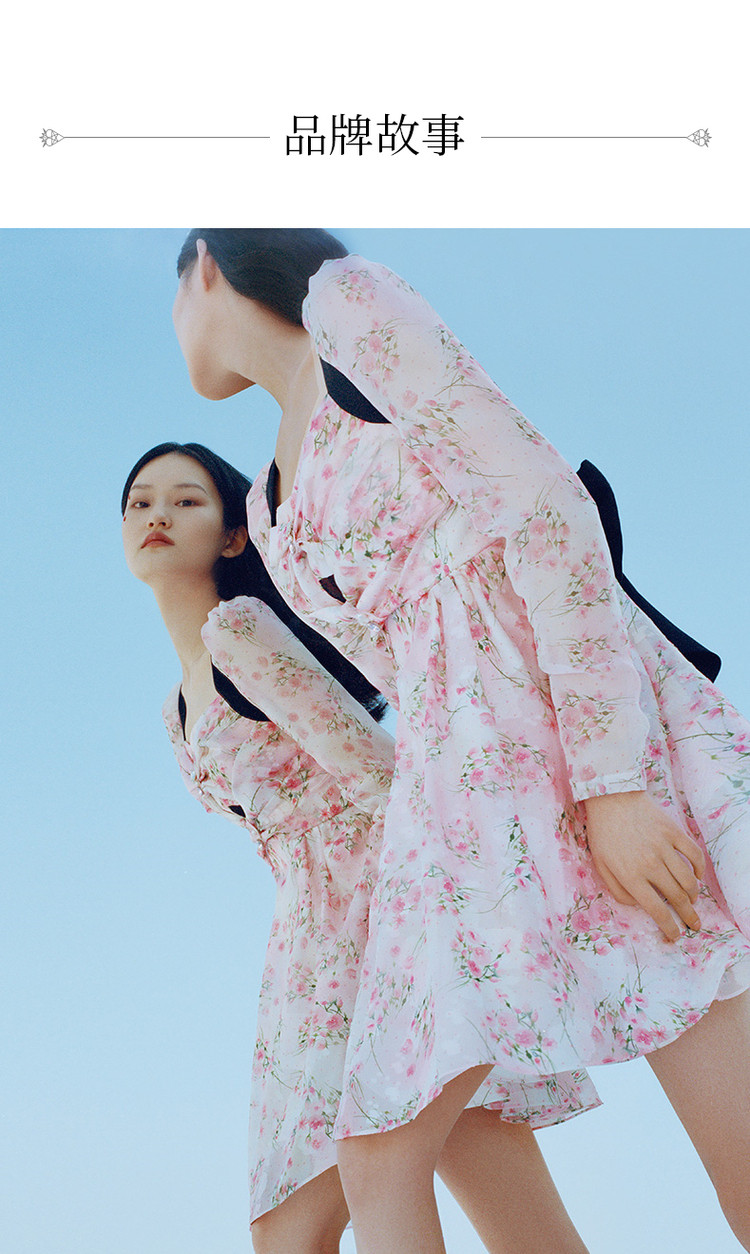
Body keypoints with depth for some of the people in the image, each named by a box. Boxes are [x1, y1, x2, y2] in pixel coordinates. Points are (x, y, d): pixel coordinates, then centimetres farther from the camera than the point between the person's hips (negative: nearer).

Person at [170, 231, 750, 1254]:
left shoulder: (344, 301, 2)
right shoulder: (272, 513, 25)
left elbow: (543, 505, -10)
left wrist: (611, 782, -18)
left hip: (601, 729, -8)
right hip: (454, 793, 8)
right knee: (377, 1158, 4)